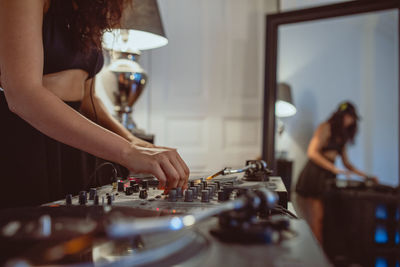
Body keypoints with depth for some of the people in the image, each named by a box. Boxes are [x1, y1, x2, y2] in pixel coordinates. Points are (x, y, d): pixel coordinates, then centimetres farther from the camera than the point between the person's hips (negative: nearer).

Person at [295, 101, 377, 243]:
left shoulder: (342, 136, 20)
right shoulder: (325, 127, -3)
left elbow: (346, 163, 23)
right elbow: (312, 153, -15)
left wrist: (365, 176, 14)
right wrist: (335, 169, -19)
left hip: (328, 177, 7)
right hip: (314, 176, -7)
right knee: (317, 218, -12)